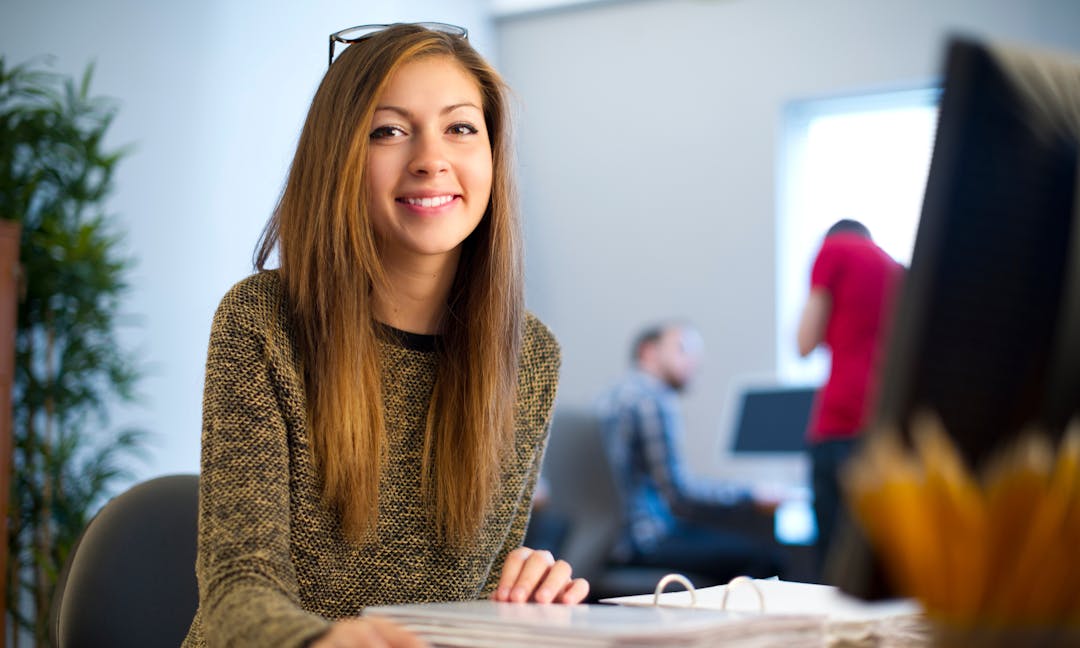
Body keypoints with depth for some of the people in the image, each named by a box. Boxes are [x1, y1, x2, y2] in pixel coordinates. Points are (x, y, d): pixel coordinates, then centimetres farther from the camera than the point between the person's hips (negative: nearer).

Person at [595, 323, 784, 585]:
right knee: (766, 559, -15)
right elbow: (679, 491, -16)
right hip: (650, 541, -11)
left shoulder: (613, 396, 18)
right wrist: (745, 495, -7)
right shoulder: (654, 401, -12)